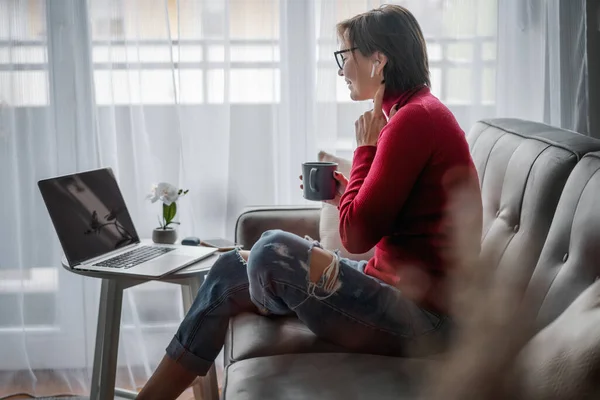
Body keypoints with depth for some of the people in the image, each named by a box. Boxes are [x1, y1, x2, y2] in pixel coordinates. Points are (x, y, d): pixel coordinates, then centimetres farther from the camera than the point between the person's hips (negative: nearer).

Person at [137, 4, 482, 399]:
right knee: (231, 270, 6)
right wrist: (344, 194, 6)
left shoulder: (414, 119, -18)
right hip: (406, 293, 10)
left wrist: (366, 147, -8)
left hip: (419, 317, -10)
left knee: (274, 251, -24)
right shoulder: (419, 113, 14)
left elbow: (358, 235, -18)